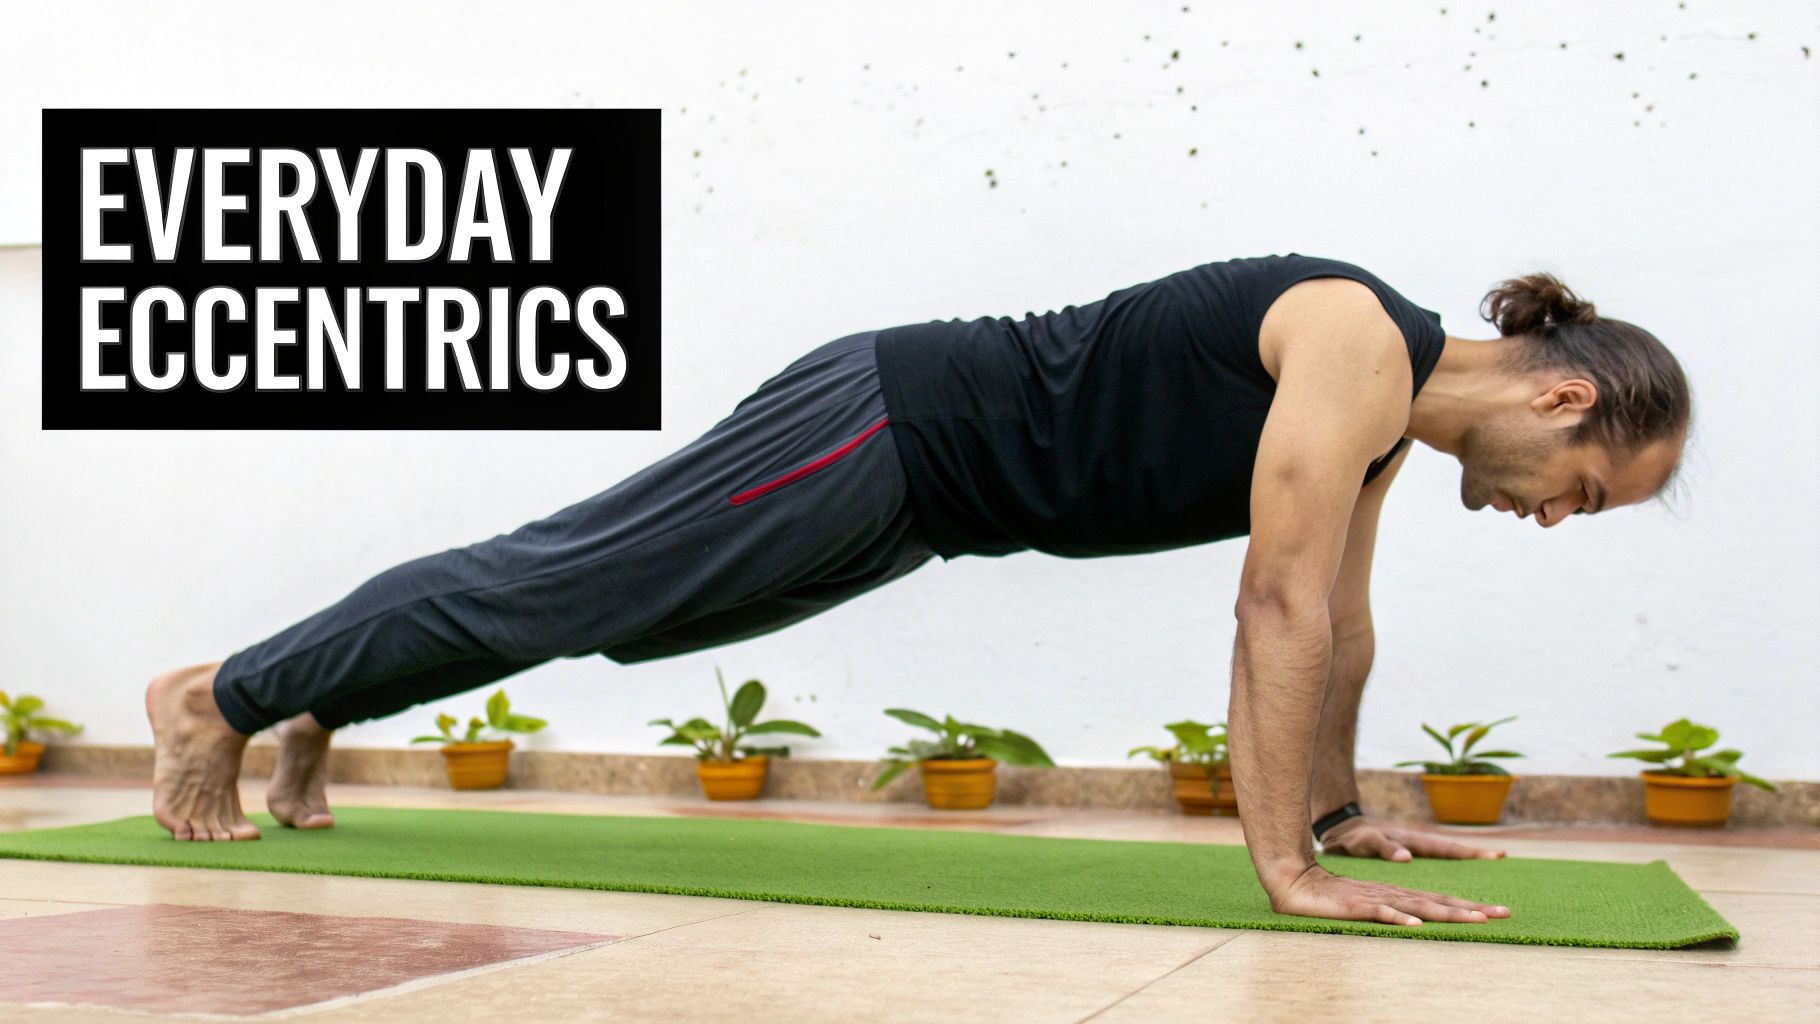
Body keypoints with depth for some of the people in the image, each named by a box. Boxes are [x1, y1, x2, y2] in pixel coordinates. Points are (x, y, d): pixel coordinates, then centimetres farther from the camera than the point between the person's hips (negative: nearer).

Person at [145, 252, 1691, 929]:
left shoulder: (1388, 415, 6)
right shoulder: (1358, 345, -22)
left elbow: (1339, 618, 16)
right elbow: (1280, 607, -27)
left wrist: (1337, 807, 20)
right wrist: (1288, 867, -25)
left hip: (918, 484, 9)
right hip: (892, 426, -8)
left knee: (591, 608, 18)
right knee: (546, 586, 1)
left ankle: (322, 709, 35)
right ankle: (222, 698, 16)